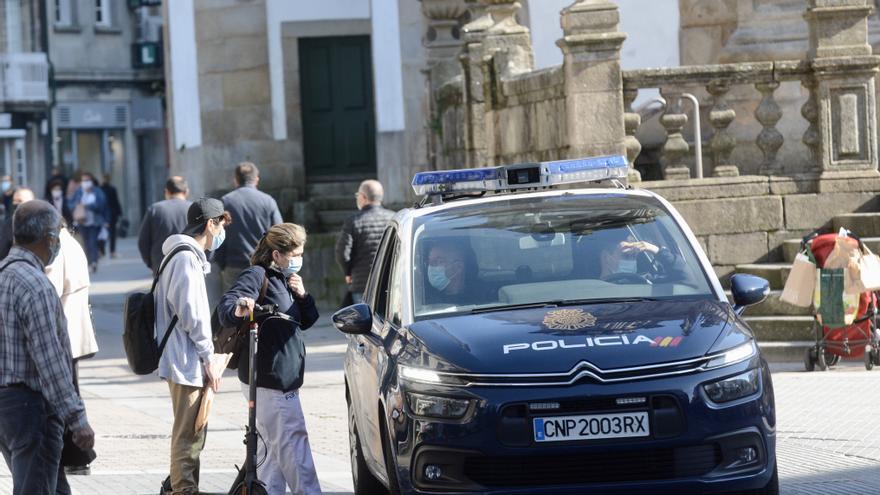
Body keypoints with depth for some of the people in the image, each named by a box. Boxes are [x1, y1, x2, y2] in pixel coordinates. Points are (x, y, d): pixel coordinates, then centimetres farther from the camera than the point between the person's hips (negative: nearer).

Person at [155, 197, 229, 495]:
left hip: (184, 361, 10)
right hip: (188, 361, -10)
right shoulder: (187, 258, -16)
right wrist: (209, 359, -15)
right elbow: (192, 315, -19)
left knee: (191, 434, 18)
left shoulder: (185, 256, 16)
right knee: (188, 436, -8)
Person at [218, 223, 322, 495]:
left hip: (284, 378, 10)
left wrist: (302, 296, -1)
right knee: (293, 441, -9)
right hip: (270, 380, -10)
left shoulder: (283, 279, 17)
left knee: (277, 447, 13)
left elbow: (307, 321, 19)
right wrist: (238, 310, -49)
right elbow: (225, 306, -26)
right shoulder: (256, 276, -11)